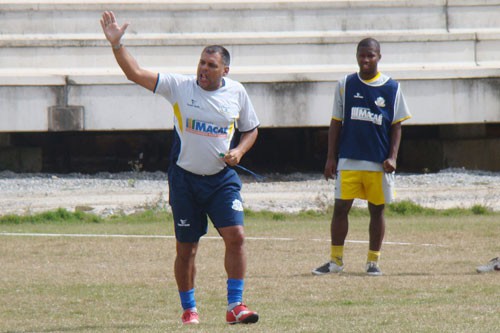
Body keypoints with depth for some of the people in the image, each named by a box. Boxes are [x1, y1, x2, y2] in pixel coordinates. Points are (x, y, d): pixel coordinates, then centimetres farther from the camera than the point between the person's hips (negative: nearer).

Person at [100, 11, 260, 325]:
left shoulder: (237, 92, 1)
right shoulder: (179, 86, -6)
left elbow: (251, 129, 15)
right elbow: (136, 73, -12)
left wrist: (239, 151, -5)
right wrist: (117, 44, -24)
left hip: (222, 178, 1)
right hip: (185, 178, -1)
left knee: (236, 235, -14)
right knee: (186, 248, 3)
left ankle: (235, 305, -7)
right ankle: (189, 309, 18)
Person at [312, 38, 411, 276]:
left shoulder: (392, 88, 3)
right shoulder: (345, 85, 5)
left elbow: (396, 125, 5)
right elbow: (336, 123, 9)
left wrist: (392, 157, -6)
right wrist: (331, 157, 4)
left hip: (379, 163, 0)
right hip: (348, 159, 0)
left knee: (377, 210, 5)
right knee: (340, 207, -3)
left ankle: (373, 261, 15)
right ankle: (336, 260, 6)